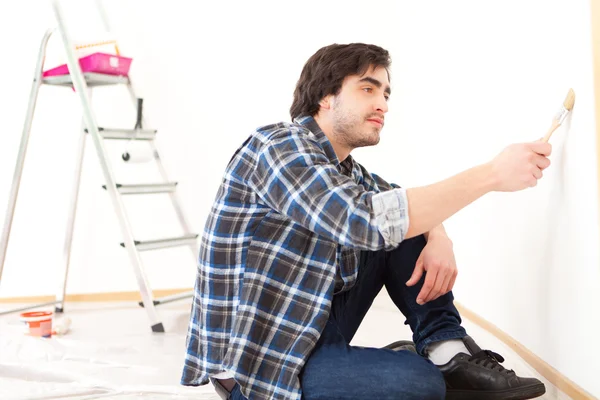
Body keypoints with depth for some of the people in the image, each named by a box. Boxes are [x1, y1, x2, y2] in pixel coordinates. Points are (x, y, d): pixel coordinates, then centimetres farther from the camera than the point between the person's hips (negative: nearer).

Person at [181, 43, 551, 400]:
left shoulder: (346, 169, 8)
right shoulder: (280, 146, -18)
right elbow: (364, 219, -32)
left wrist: (439, 240, -13)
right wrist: (491, 174, -30)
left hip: (316, 325, 9)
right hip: (257, 361, -8)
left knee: (404, 229, 2)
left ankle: (448, 351, -2)